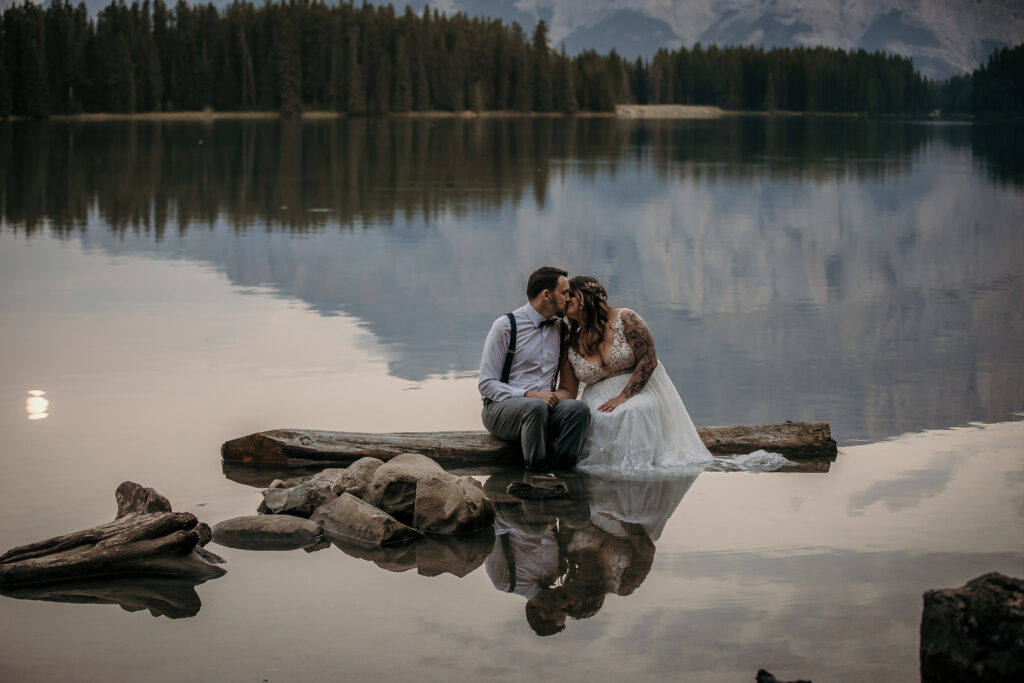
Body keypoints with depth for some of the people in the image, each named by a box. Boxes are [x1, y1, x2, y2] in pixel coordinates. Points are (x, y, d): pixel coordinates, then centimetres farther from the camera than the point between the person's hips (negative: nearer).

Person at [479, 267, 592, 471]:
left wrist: (566, 392, -2)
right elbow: (487, 385, -8)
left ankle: (559, 469, -21)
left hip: (544, 404, 5)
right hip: (501, 408, -4)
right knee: (535, 407, -38)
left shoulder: (560, 327, 12)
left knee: (579, 408, -27)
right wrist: (529, 395, -21)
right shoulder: (506, 326, -6)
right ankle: (536, 470, -23)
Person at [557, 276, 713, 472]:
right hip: (599, 397, 3)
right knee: (600, 419, -33)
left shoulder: (625, 319, -7)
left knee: (634, 411, -37)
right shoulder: (570, 346, 5)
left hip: (639, 388, -3)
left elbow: (649, 359, -12)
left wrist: (623, 397, -20)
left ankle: (635, 462, -23)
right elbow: (567, 390, 5)